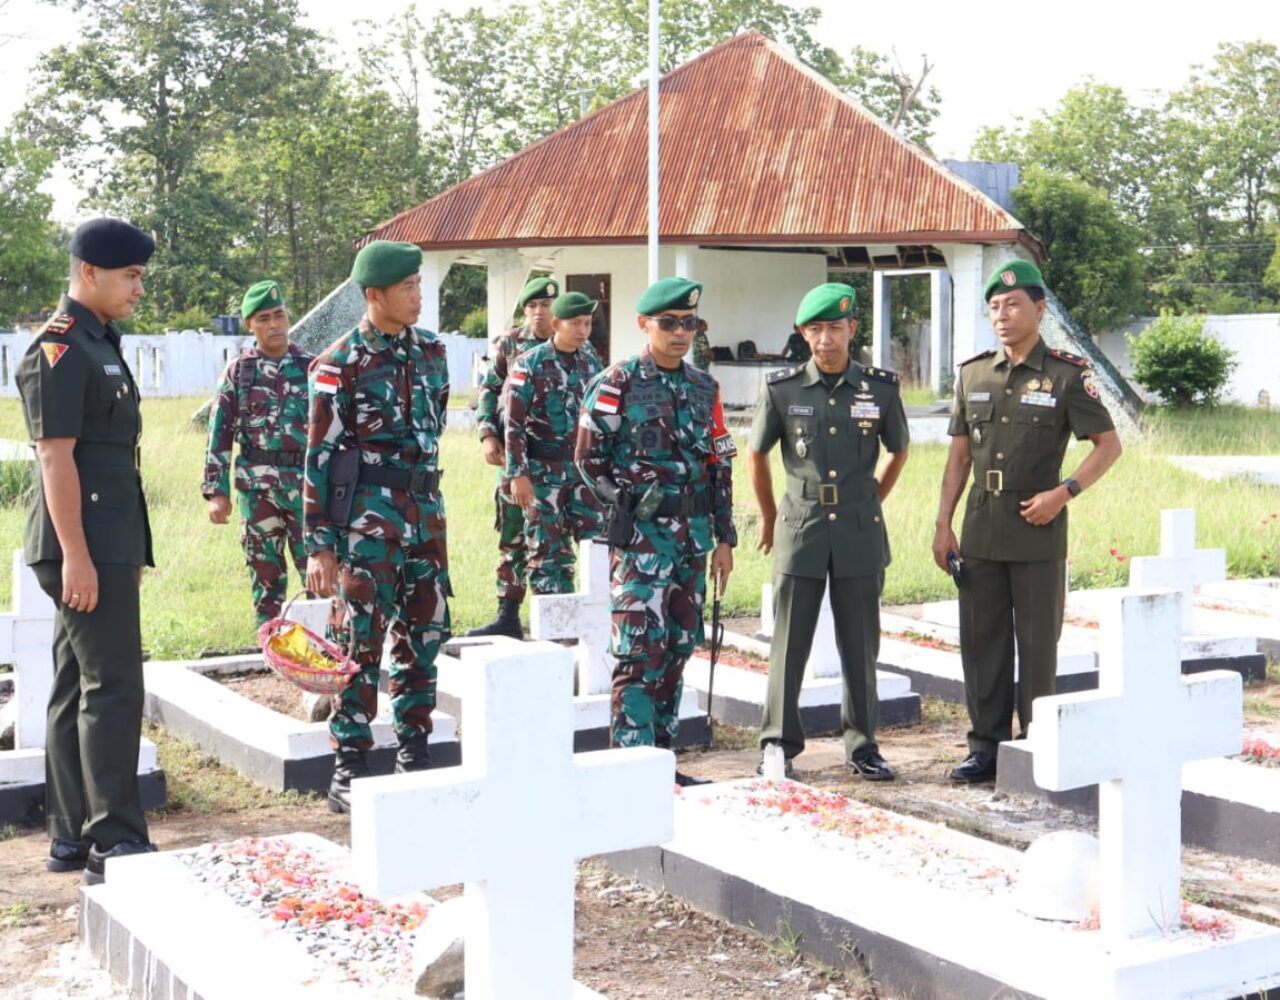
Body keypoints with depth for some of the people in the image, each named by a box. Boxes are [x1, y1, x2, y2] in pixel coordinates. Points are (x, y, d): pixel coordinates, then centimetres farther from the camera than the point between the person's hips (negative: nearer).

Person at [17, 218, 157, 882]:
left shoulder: (100, 344, 17)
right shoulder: (59, 350, -12)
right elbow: (55, 456, -18)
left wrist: (128, 550, 22)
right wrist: (76, 555, -22)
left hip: (107, 546, 10)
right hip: (87, 550, -10)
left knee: (77, 690, 12)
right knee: (112, 687, -9)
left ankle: (72, 837, 19)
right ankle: (115, 844, -5)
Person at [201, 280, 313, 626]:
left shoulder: (310, 368, 7)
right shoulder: (237, 373, 4)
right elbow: (219, 433, 3)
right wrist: (216, 491, -4)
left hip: (307, 482, 0)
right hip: (257, 485, 0)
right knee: (266, 574, 6)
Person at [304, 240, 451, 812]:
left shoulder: (430, 352, 9)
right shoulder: (341, 366, -9)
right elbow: (320, 458, -9)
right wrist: (320, 545, -12)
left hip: (425, 510, 6)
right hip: (369, 514, -6)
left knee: (425, 633, 9)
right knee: (364, 638, -4)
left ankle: (414, 753, 21)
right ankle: (349, 769, 3)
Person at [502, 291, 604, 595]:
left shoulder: (591, 362, 8)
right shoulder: (529, 365, -8)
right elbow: (514, 424, -10)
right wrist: (518, 474, -15)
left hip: (584, 468, 5)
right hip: (543, 471, -5)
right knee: (546, 549, 2)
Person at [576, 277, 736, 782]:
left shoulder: (704, 387, 11)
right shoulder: (617, 384, -6)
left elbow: (720, 467, 14)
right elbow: (590, 459, -5)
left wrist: (723, 539, 11)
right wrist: (632, 502, -8)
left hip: (693, 535, 6)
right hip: (640, 536, -6)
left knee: (677, 648, 10)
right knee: (641, 650, -10)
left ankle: (662, 758, 20)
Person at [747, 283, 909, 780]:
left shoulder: (881, 388, 0)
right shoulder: (781, 388, -2)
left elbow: (898, 451, 17)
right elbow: (756, 455, 11)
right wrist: (769, 517, 16)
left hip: (860, 531, 1)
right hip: (800, 531, -1)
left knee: (860, 646, 7)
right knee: (788, 644, 3)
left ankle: (862, 746, 18)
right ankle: (778, 745, 14)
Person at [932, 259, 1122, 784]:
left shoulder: (1067, 373, -4)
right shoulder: (974, 373, 9)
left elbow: (1108, 445, -1)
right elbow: (959, 455, 12)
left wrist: (1063, 492, -14)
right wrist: (943, 524, 6)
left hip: (1038, 529, -4)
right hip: (980, 530, 4)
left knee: (1038, 642, 3)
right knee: (981, 640, 7)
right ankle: (986, 745, 16)